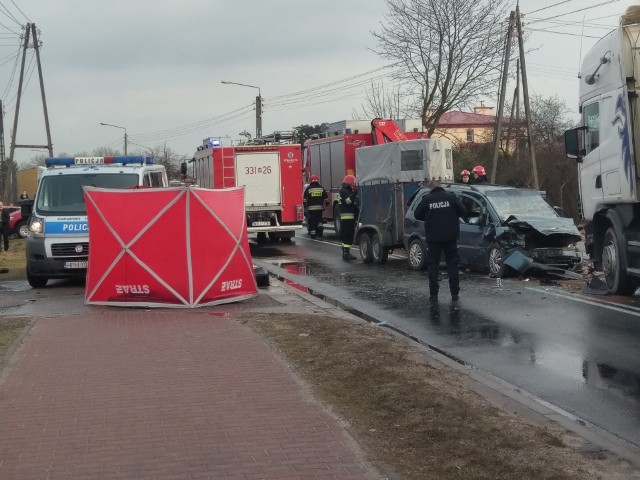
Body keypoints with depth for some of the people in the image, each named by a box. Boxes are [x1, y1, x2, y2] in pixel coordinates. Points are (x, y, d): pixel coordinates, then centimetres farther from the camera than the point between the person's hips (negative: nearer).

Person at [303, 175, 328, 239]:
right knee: (319, 219, 17)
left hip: (311, 208, -3)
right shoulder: (321, 188, 6)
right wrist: (327, 203, 22)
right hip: (320, 207, 3)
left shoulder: (308, 188, -3)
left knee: (312, 221, 1)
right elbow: (326, 197, 9)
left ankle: (312, 233, 1)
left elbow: (304, 198, -5)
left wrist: (304, 205, 2)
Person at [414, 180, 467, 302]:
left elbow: (417, 215, 3)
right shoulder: (451, 197, -3)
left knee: (433, 265, 7)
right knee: (452, 264, 8)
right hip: (450, 237, 1)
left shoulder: (426, 199, -4)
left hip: (433, 238, -1)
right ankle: (455, 293, 8)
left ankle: (433, 294, 4)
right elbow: (463, 212, -3)